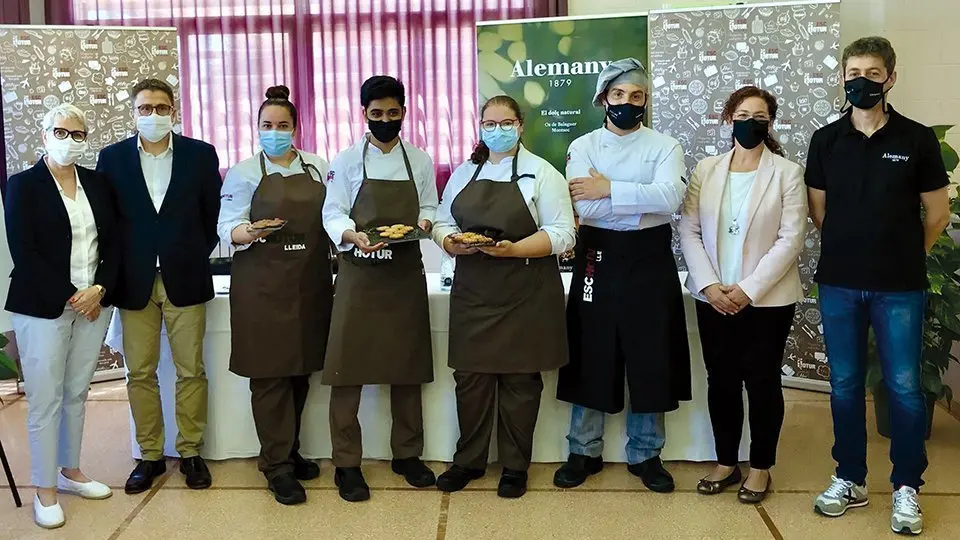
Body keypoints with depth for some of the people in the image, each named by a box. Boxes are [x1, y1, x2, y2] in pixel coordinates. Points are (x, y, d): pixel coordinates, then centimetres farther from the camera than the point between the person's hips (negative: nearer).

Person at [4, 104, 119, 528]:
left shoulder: (98, 184, 10)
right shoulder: (23, 185, -3)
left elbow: (112, 243, 8)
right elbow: (24, 252, -10)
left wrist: (99, 290, -7)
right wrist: (69, 297, -14)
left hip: (93, 304, 4)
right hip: (44, 308, -4)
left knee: (77, 394, 12)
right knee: (45, 401, 1)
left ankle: (70, 472, 27)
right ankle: (45, 490, 12)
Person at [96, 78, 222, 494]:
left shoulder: (200, 154, 1)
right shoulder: (112, 157, 4)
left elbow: (213, 214, 6)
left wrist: (196, 256, 4)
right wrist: (116, 270, 3)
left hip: (185, 279, -1)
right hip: (134, 283, 1)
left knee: (191, 371, 4)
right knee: (140, 373, 7)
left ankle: (191, 452, 17)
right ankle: (150, 456, 19)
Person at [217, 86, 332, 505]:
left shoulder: (318, 168, 12)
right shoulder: (243, 172, 3)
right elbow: (228, 228, -2)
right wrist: (251, 232, -24)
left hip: (310, 285, 4)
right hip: (262, 288, -3)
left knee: (301, 370, 9)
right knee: (269, 374, -2)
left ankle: (289, 451, 25)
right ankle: (277, 465, 7)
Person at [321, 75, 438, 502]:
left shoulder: (420, 160, 9)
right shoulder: (347, 161, 1)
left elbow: (429, 210, 12)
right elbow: (332, 215, -2)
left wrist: (423, 224, -11)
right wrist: (353, 235, -22)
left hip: (405, 275, 2)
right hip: (358, 275, -2)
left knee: (407, 367, 8)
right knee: (347, 368, -4)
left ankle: (407, 454, 23)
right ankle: (346, 463, 8)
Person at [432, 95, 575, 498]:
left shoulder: (541, 173, -1)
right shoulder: (464, 173, 13)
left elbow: (562, 234, -8)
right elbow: (442, 223, 13)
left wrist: (514, 249, -21)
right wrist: (452, 243, -10)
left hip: (525, 294, -3)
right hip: (472, 292, 4)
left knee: (519, 379, 4)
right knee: (469, 376, 7)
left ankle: (515, 466, 18)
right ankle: (468, 459, 23)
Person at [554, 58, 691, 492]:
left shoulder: (665, 147, 3)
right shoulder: (583, 147, 3)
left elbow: (670, 198, -17)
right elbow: (586, 206, -13)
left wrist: (609, 189, -18)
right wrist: (645, 203, -13)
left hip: (650, 260, 0)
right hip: (599, 259, 0)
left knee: (651, 359, 6)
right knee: (591, 356, 7)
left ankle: (645, 454, 23)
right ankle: (584, 452, 21)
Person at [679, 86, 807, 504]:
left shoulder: (787, 173, -2)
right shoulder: (706, 169, 6)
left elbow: (790, 239, -9)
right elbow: (689, 232, 1)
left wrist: (749, 290, -15)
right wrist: (709, 285, -11)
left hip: (768, 299, -2)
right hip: (714, 298, 3)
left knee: (762, 381, 6)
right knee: (721, 381, 9)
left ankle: (761, 467, 21)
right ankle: (726, 462, 24)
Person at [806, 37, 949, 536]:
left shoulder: (917, 139, -3)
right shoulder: (826, 140, 2)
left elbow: (938, 214, 4)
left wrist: (903, 255, 12)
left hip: (900, 287, -2)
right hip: (839, 283, 2)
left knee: (904, 388, 3)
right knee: (845, 384, 9)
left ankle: (906, 487, 19)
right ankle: (850, 479, 24)